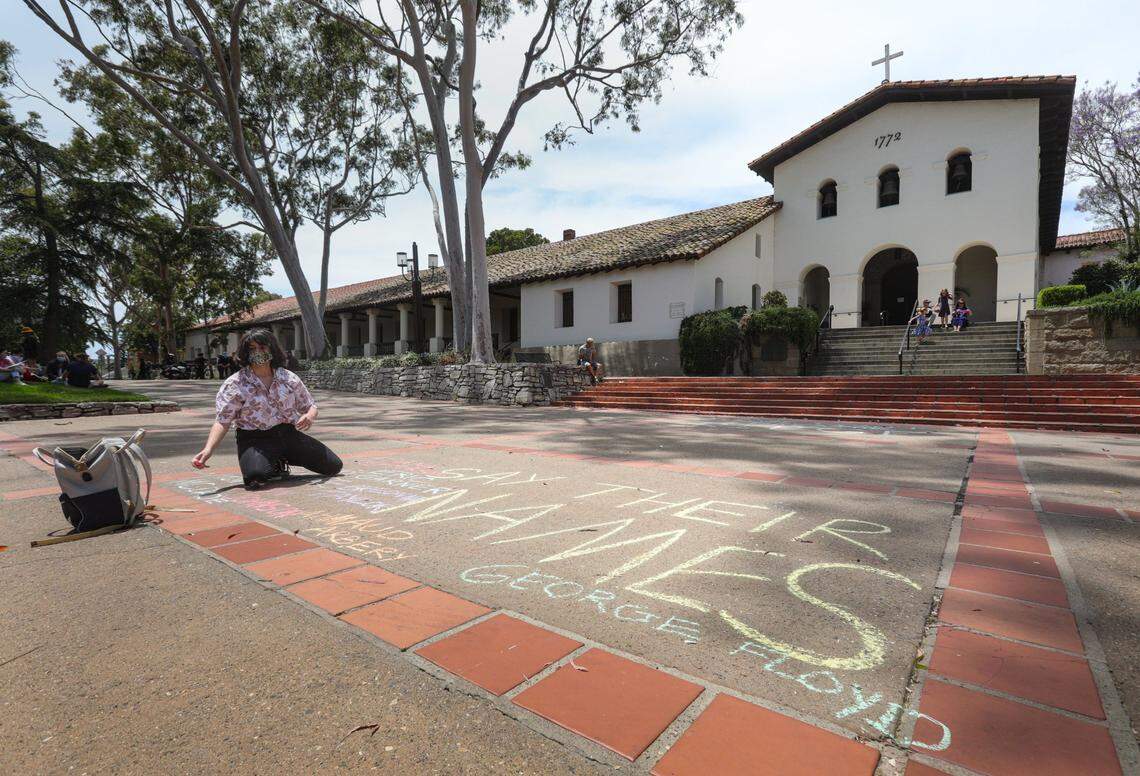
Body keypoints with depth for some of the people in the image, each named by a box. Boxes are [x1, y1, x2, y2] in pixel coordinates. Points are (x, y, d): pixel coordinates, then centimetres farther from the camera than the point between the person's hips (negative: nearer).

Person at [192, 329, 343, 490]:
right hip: (255, 440, -3)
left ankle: (283, 459, 20)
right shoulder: (234, 384, -4)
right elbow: (223, 420, -9)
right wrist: (208, 449, -25)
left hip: (289, 434, 4)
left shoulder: (289, 378, 5)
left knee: (334, 466, -2)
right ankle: (274, 466, 5)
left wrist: (309, 416, -12)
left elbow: (309, 406, 13)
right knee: (255, 477, -36)